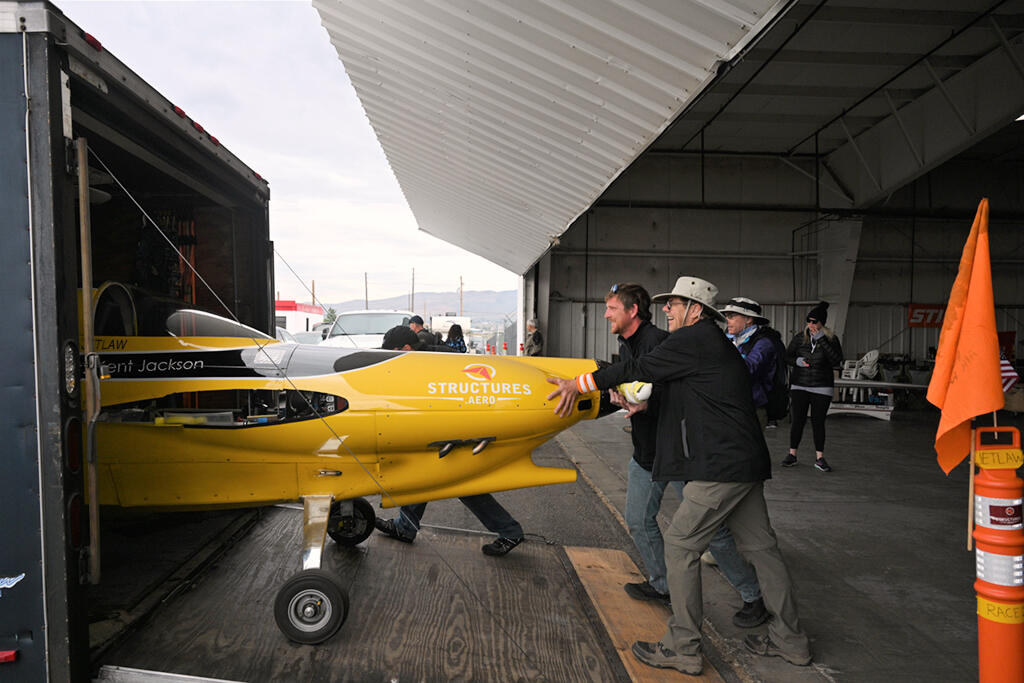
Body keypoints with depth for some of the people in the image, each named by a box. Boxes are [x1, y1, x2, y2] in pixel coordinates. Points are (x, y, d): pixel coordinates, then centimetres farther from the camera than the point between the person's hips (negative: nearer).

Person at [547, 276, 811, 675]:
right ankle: (789, 640, 27)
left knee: (680, 545, -2)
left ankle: (683, 648, 6)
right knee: (760, 546, 16)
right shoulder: (714, 343, 19)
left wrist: (579, 384, -9)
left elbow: (640, 368, -14)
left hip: (721, 468, -10)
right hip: (746, 464, 10)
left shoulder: (693, 339, -11)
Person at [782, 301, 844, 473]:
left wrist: (822, 340, -20)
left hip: (822, 388, -1)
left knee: (818, 422, 2)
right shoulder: (800, 337, 3)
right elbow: (787, 356, 11)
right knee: (798, 420, 0)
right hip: (800, 386, 1)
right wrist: (797, 361, -11)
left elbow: (837, 361, -16)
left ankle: (819, 458, 12)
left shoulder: (831, 339, -2)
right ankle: (792, 454, 11)